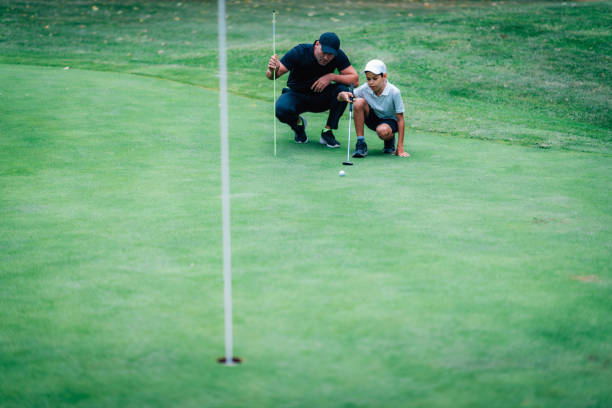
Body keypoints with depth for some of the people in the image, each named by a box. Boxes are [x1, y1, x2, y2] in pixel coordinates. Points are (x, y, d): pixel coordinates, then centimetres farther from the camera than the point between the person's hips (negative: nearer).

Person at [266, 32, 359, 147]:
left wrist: (332, 77, -33)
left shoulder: (338, 55, -18)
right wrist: (272, 70, -52)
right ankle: (298, 124, 3)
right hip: (297, 95, -2)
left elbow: (355, 79, -20)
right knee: (282, 109, -35)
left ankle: (327, 131, -11)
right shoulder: (299, 52, -24)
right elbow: (271, 76, -27)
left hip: (321, 97, 2)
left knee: (343, 90, -29)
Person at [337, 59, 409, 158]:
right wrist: (343, 95, -39)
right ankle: (360, 144, -19)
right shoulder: (365, 88, -17)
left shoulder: (394, 92, -26)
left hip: (390, 121, -4)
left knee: (382, 130, -40)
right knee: (359, 102, -25)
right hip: (373, 119, 4)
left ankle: (390, 139, 2)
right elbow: (340, 97, -11)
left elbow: (400, 119, -22)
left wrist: (400, 148, -25)